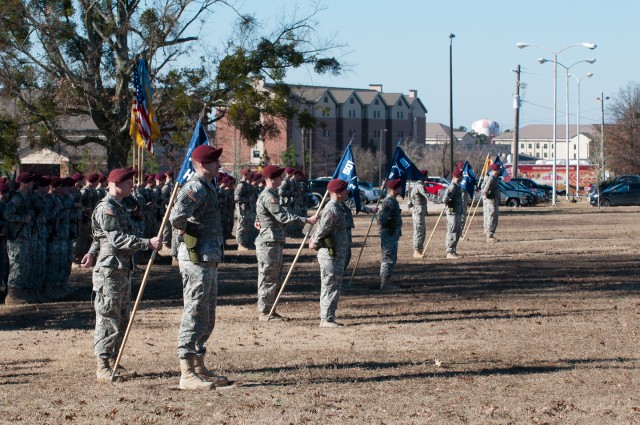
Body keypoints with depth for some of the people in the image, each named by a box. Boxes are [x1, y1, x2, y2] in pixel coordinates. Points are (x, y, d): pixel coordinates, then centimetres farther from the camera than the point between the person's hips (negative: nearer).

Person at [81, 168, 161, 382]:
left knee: (122, 319, 13)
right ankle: (103, 367, -3)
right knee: (108, 318, -6)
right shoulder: (106, 208, -15)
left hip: (122, 269, 10)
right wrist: (148, 243, -28)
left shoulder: (119, 207, 18)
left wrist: (93, 252, 15)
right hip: (109, 270, -10)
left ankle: (113, 362, 20)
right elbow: (117, 239, -24)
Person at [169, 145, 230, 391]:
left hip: (208, 260, 10)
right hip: (196, 259, -10)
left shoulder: (208, 187, 16)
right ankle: (187, 374, -5)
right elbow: (177, 215, -31)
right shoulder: (195, 188, -16)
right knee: (194, 315, -8)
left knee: (207, 317, 16)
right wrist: (184, 230, -13)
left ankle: (199, 367, 24)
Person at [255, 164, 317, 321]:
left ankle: (270, 310, 19)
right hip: (269, 243, -10)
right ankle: (264, 312, -2)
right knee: (267, 278, -6)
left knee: (275, 278, 13)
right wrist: (306, 220, -26)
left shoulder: (270, 195, 17)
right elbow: (283, 217, -25)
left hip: (275, 242, 10)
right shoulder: (268, 197, -17)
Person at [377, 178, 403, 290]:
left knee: (391, 258, 17)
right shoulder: (389, 202, -20)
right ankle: (385, 283, -3)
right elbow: (382, 219, -28)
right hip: (389, 234, -11)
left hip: (393, 234, 11)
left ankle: (386, 281, 25)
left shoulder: (393, 201, 13)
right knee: (389, 258, -6)